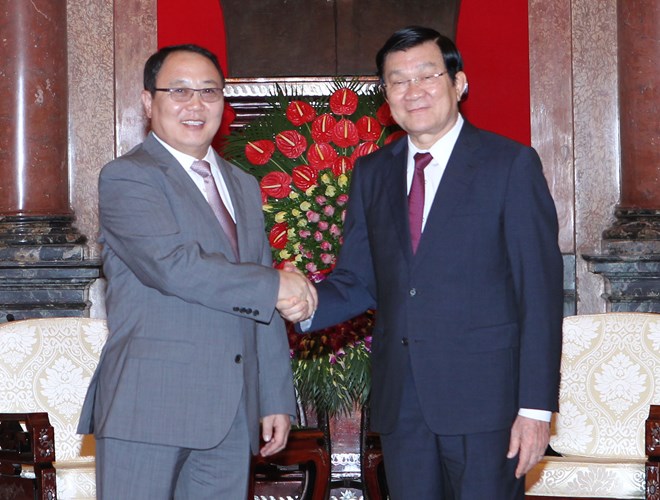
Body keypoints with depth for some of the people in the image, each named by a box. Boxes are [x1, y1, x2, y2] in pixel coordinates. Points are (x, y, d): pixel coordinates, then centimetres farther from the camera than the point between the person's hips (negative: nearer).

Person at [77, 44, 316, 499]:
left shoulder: (243, 187, 20)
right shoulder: (127, 178, -4)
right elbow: (173, 265, -20)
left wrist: (277, 399, 13)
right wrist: (274, 285, -11)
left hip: (232, 413, 6)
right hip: (149, 408, -6)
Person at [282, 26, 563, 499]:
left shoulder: (511, 164, -4)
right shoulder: (372, 173, 12)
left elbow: (541, 293, -7)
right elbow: (357, 280, 11)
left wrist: (536, 406, -13)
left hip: (485, 394, -4)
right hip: (399, 399, 5)